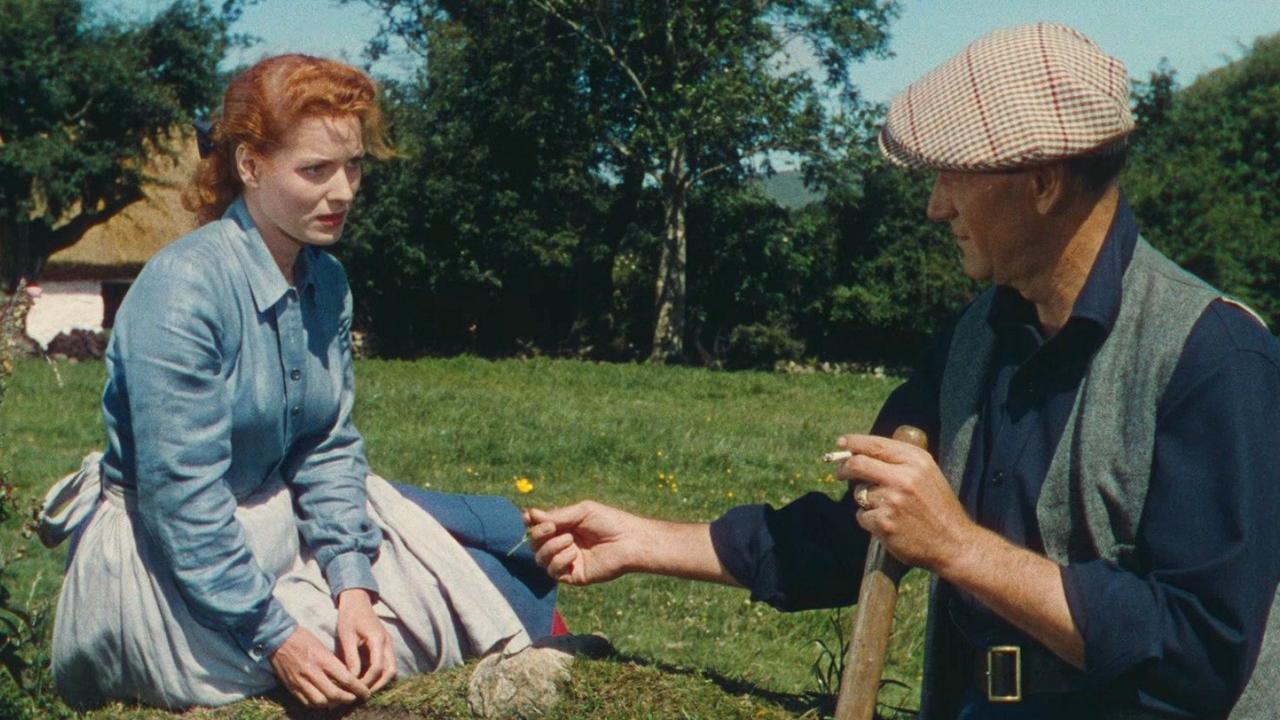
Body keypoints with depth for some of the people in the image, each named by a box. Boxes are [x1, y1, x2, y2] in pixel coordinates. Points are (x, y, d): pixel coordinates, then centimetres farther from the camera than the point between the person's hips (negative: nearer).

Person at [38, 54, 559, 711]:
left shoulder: (326, 281, 1)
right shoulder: (183, 288, -24)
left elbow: (329, 448, -1)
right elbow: (180, 494, -25)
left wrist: (352, 585, -15)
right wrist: (274, 637, -25)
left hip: (283, 515, 8)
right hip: (170, 555, -8)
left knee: (508, 533, 2)